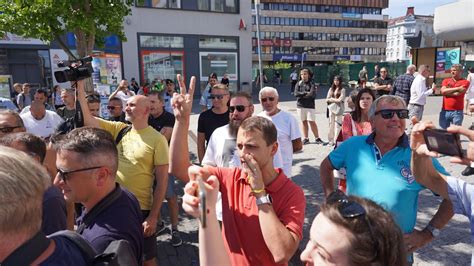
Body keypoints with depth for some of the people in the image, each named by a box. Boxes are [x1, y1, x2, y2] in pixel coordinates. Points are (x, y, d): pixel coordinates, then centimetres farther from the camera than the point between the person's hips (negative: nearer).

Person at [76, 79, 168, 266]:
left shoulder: (157, 139, -12)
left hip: (140, 209, -4)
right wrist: (80, 85, -10)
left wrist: (153, 216, -13)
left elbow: (162, 181, -12)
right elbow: (87, 119, -3)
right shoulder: (118, 129, 2)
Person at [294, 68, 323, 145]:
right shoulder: (298, 84, 6)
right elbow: (296, 93, -8)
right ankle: (306, 138, 16)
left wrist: (301, 95, -10)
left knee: (312, 122, -4)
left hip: (310, 106, -3)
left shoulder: (312, 84, -2)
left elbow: (312, 95, -14)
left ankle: (317, 138, 5)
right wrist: (306, 93, -12)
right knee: (304, 122, 8)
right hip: (300, 106, 3)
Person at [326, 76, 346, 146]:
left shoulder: (342, 90, 1)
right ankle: (331, 140, 9)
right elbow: (327, 99, 8)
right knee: (331, 124, 5)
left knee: (337, 125, -7)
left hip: (339, 109, -4)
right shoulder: (331, 89, 14)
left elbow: (340, 100, -10)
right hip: (331, 108, 5)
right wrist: (335, 100, -6)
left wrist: (331, 99, -2)